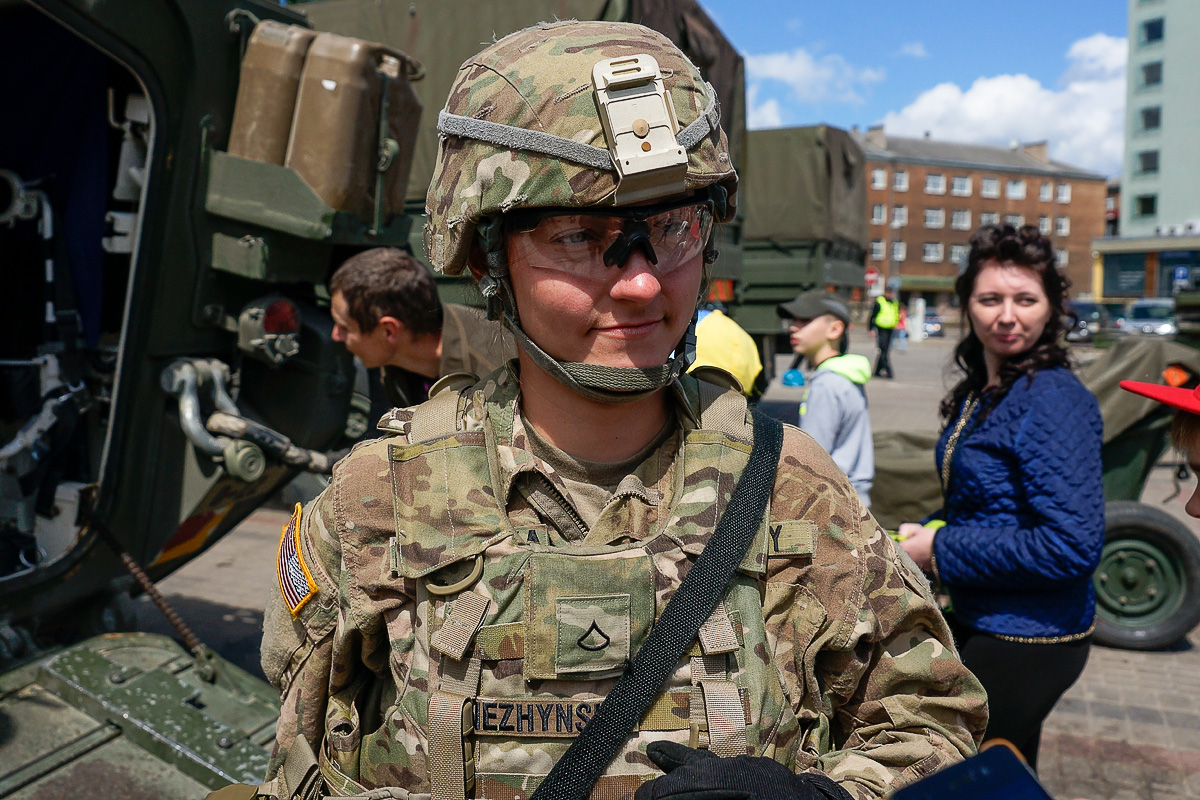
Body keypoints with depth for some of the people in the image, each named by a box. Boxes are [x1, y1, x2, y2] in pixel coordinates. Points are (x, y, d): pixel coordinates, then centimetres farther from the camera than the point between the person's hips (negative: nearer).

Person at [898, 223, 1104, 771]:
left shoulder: (1053, 401, -22)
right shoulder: (980, 392, 6)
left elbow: (1073, 545, -28)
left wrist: (942, 551, -21)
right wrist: (922, 532, 0)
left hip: (1025, 639, -9)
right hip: (977, 623, 9)